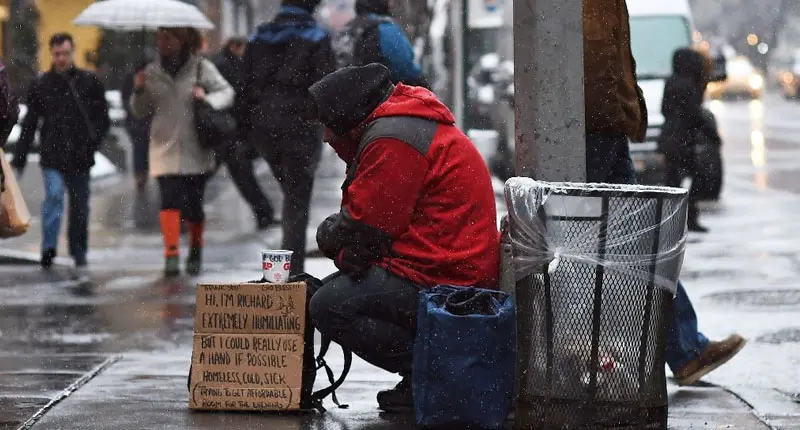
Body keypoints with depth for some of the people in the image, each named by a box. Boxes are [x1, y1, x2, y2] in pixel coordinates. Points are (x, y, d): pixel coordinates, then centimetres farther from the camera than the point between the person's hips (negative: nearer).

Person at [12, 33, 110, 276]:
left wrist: (92, 142, -8)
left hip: (80, 157, 1)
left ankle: (79, 256, 19)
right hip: (52, 156, -1)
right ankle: (49, 247, -20)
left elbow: (103, 119, 8)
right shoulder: (41, 85, 6)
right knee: (54, 194, -22)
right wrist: (19, 158, 9)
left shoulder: (89, 82, 3)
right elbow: (29, 124, 12)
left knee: (80, 207, 7)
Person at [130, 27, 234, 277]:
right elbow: (141, 112, 14)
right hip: (165, 149, 1)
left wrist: (208, 98, -20)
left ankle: (195, 253, 28)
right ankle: (171, 253, -21)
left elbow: (227, 93, -1)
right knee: (170, 199, -16)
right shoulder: (153, 73, 8)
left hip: (195, 151, -1)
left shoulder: (202, 68, 0)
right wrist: (139, 91, -6)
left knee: (193, 205, 7)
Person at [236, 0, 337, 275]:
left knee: (292, 192, 20)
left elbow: (245, 88, 11)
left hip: (263, 129, 5)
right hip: (300, 126, -5)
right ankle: (293, 268, -8)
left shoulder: (257, 40, 10)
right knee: (298, 197, -1)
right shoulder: (315, 38, -5)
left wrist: (246, 129, 15)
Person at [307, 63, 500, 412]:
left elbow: (365, 225, -15)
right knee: (335, 290, 22)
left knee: (327, 306, -16)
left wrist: (327, 236, 5)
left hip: (443, 280, -11)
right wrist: (349, 252, 3)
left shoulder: (392, 140, -15)